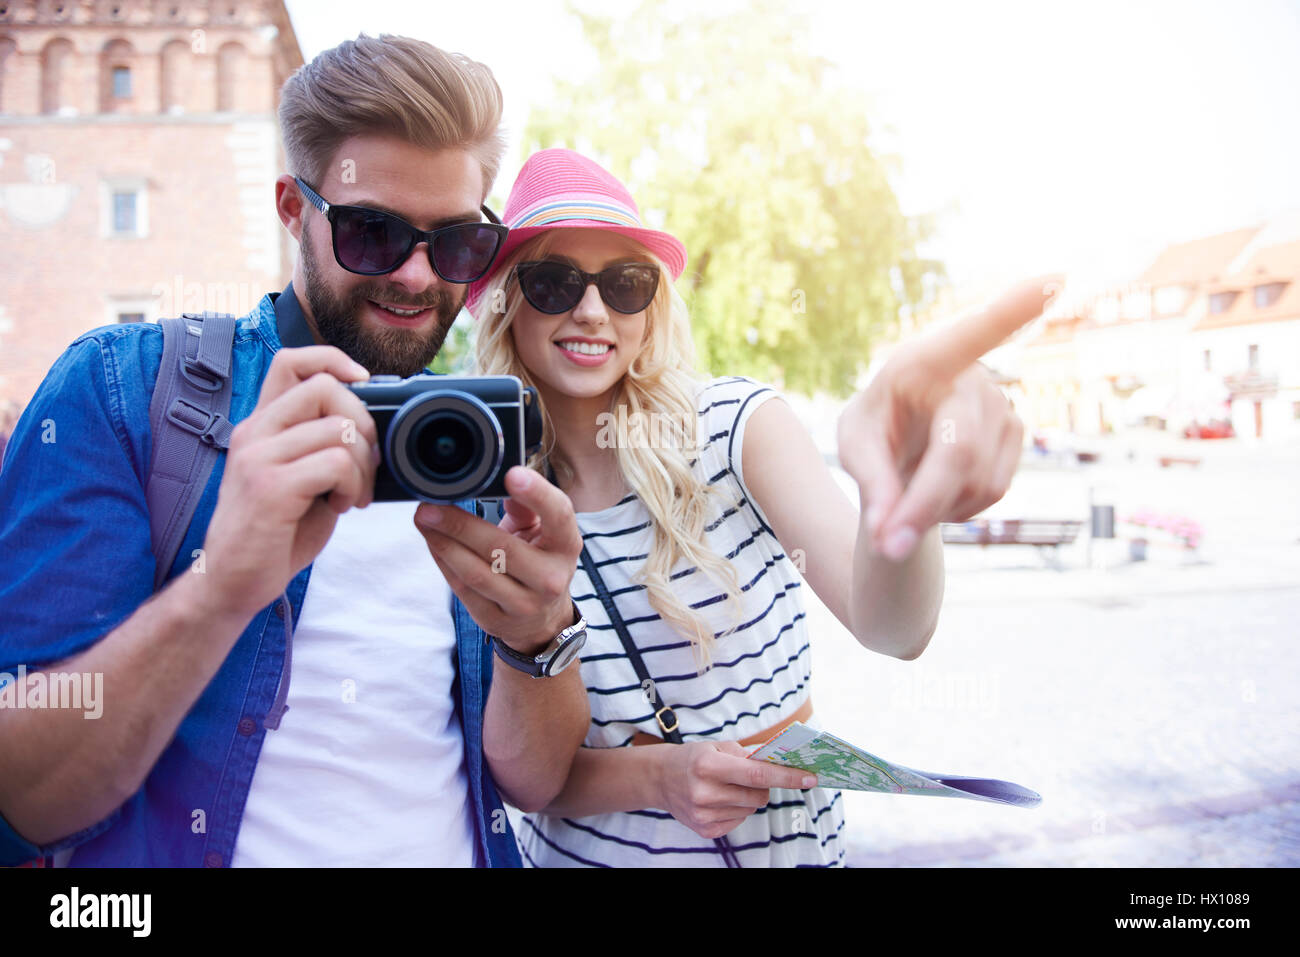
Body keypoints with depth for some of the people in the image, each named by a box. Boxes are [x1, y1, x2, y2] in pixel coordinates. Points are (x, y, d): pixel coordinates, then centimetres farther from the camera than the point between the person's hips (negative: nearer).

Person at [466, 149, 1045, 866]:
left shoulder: (734, 425, -16)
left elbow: (889, 627, -30)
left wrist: (904, 495, -51)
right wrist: (654, 777, -24)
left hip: (779, 838, -1)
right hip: (578, 848, 1)